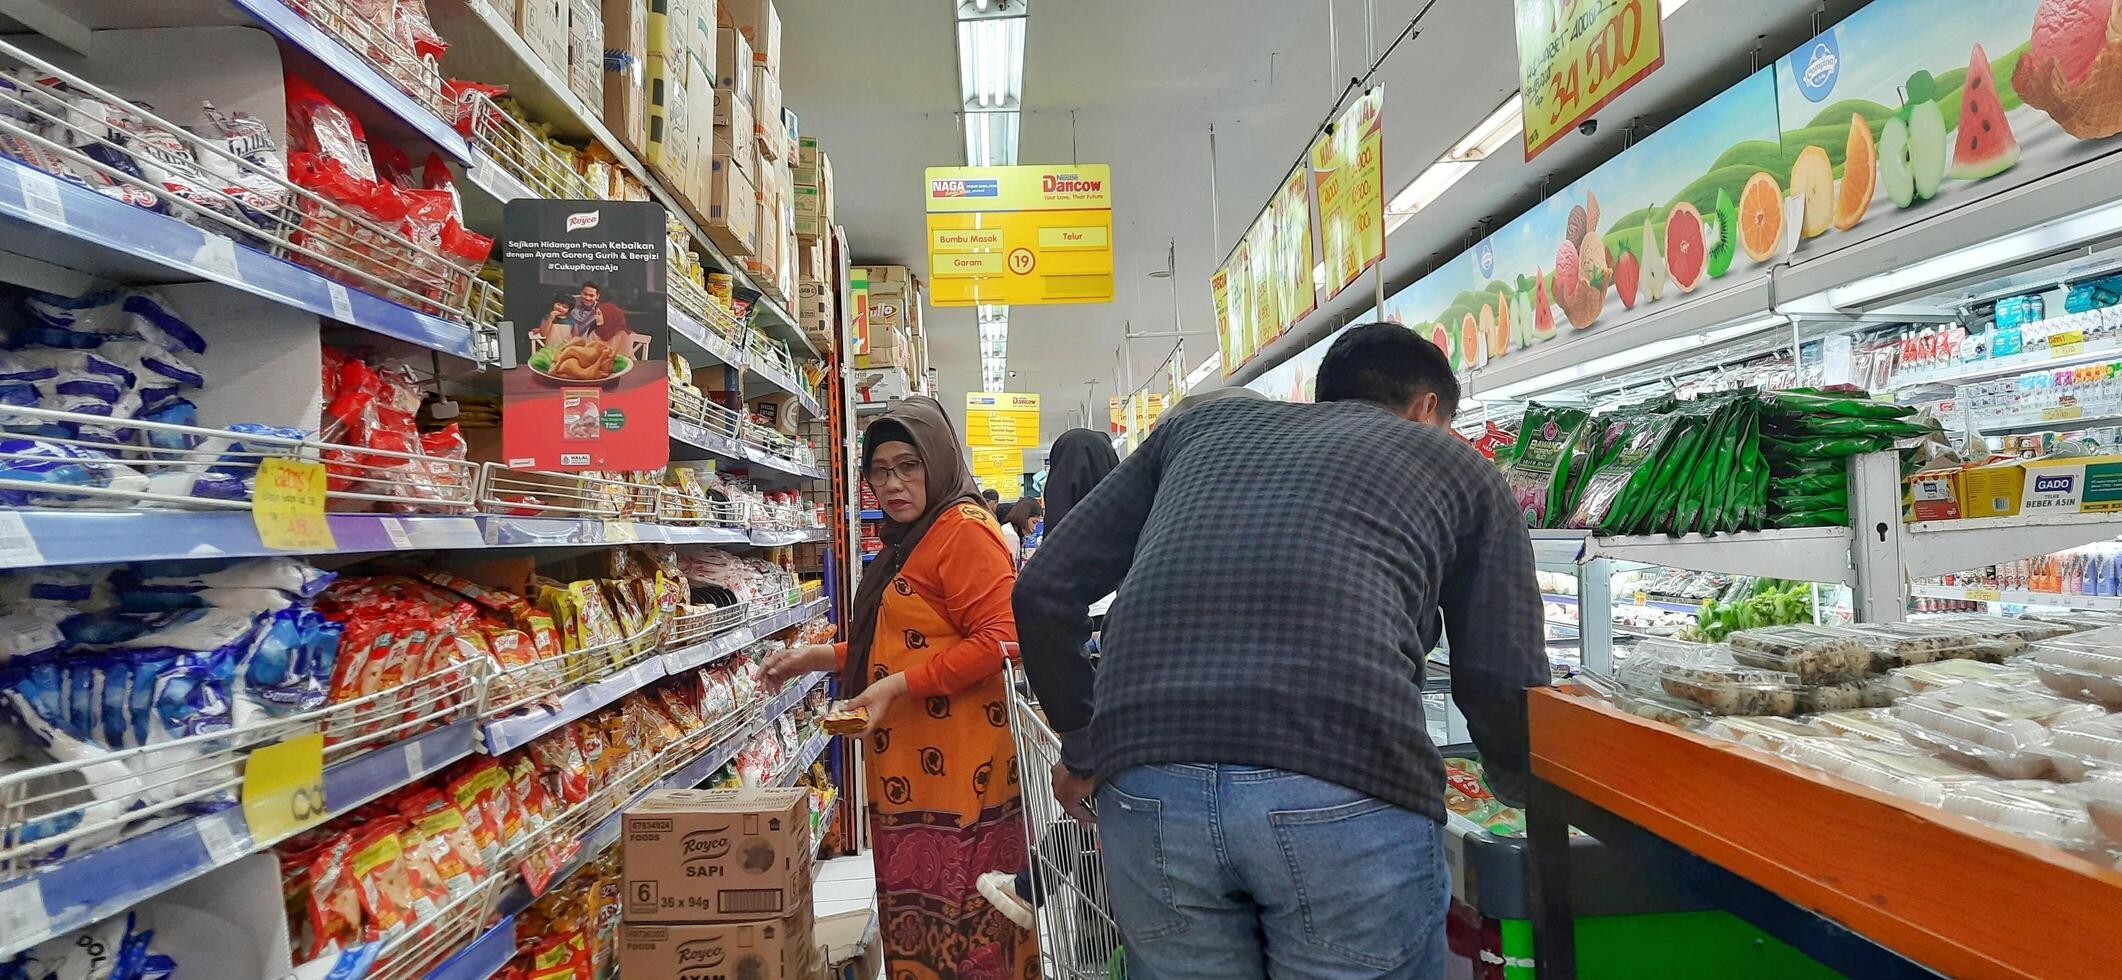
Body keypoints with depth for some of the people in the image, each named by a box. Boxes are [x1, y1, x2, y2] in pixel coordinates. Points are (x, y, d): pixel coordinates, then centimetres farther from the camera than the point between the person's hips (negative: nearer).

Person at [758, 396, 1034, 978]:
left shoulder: (963, 529, -12)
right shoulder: (905, 541, 20)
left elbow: (996, 640, -20)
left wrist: (898, 685, -20)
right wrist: (819, 657, 20)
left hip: (955, 772, -9)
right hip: (906, 767, 9)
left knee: (961, 927, -3)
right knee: (914, 922, 14)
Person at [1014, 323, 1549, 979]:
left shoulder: (1202, 426, 25)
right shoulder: (1459, 464, 20)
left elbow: (1044, 591, 19)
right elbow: (1502, 686, 14)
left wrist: (1083, 745, 31)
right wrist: (1523, 788, 36)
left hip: (1148, 790, 3)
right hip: (1346, 791, -2)